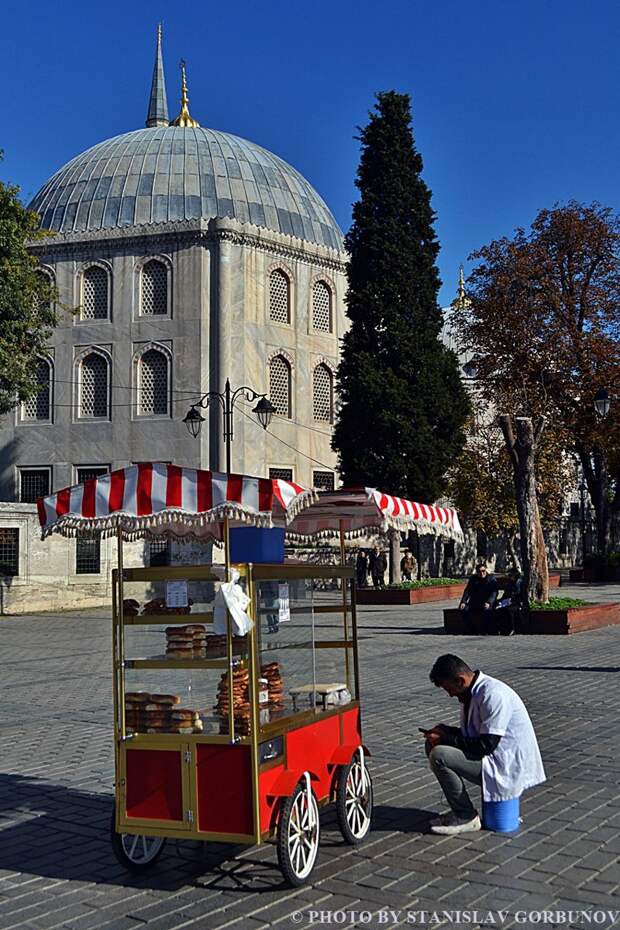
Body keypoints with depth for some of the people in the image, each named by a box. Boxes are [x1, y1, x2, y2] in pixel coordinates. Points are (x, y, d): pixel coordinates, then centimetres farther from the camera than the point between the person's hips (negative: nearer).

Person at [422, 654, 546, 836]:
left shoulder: (492, 695, -23)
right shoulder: (472, 693, 7)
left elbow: (486, 745, -24)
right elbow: (469, 734, 18)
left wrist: (447, 738, -16)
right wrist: (445, 730, -1)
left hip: (507, 767, -10)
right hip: (494, 758, 10)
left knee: (439, 756, -21)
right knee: (432, 745, 7)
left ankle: (466, 817, -6)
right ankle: (459, 809, 9)